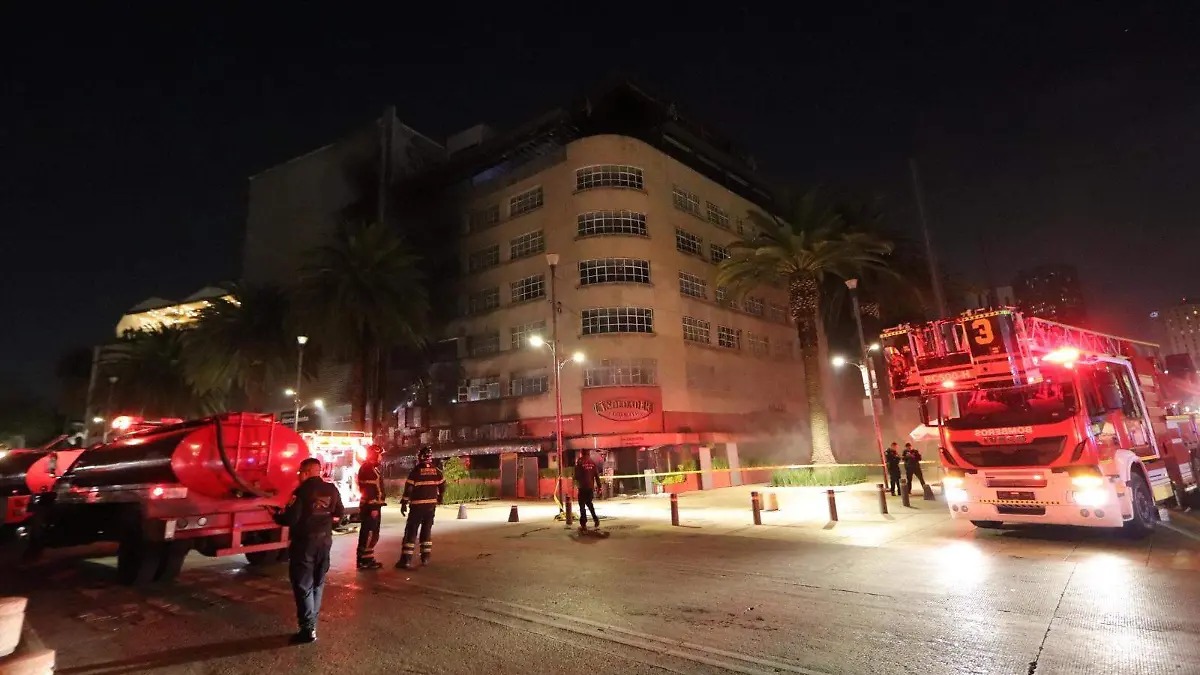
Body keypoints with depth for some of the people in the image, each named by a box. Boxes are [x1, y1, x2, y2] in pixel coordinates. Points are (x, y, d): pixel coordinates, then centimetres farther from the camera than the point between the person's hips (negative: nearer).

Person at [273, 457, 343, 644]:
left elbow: (291, 519, -17)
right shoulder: (332, 490, 4)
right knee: (317, 584, 17)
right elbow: (338, 515, 12)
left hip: (305, 542, -6)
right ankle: (311, 623, 25)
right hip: (325, 541, 6)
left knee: (303, 586, 1)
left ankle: (308, 629, 1)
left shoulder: (302, 491, -15)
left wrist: (277, 514, 1)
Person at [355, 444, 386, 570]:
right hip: (370, 506, -11)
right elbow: (369, 490, -23)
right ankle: (365, 561, -2)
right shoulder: (368, 468, -16)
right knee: (369, 533, -7)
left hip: (372, 506, 11)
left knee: (371, 533, 15)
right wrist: (373, 507, -25)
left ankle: (366, 559, 22)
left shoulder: (372, 468, 17)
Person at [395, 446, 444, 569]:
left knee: (411, 531, 0)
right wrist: (440, 498, 29)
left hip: (417, 505, -4)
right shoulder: (437, 471, 3)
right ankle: (425, 558, 16)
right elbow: (443, 485, 12)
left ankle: (406, 560, -4)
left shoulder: (416, 470, -10)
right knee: (427, 530, 14)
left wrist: (404, 503, -3)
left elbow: (408, 488, -11)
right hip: (431, 505, 4)